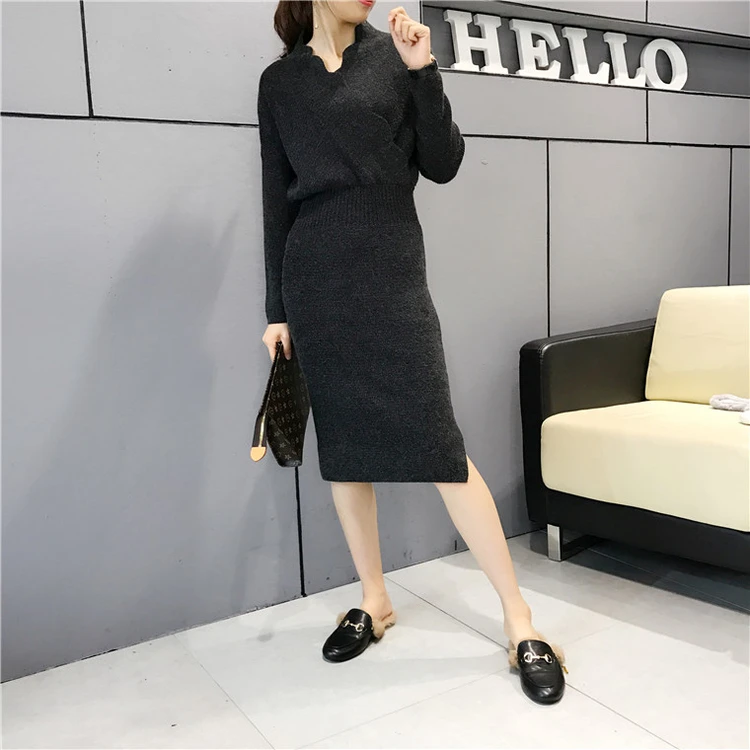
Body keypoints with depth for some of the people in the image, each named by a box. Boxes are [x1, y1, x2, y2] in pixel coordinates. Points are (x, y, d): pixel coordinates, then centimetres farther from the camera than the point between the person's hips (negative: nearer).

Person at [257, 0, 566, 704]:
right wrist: (277, 309, 9)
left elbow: (443, 165, 3)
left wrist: (422, 73, -9)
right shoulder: (279, 80, 13)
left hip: (390, 270, -2)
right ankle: (374, 599, 25)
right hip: (314, 277, 3)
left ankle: (518, 617, 3)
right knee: (342, 444, 7)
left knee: (438, 444, -8)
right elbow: (277, 201, 11)